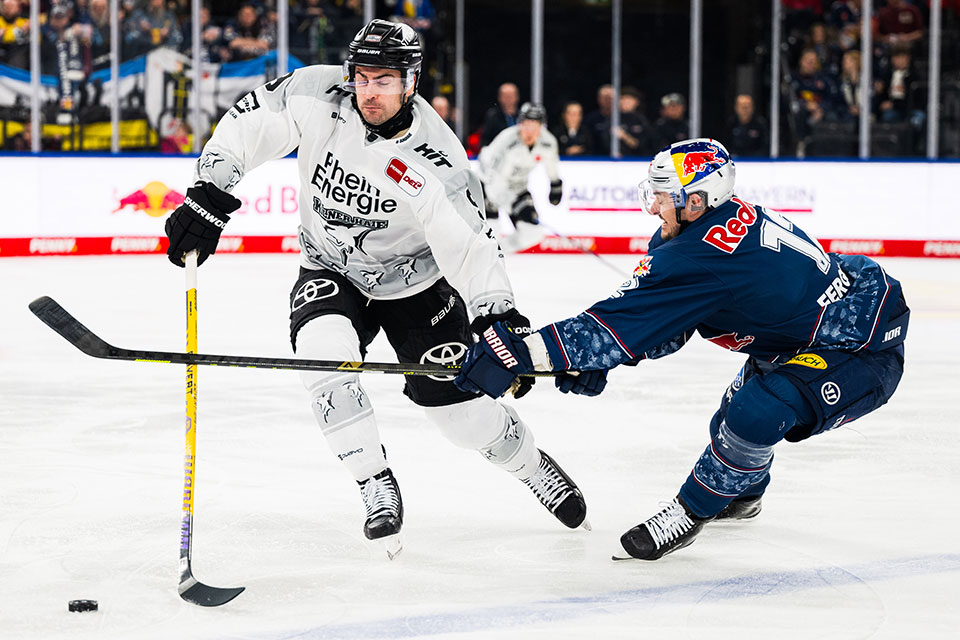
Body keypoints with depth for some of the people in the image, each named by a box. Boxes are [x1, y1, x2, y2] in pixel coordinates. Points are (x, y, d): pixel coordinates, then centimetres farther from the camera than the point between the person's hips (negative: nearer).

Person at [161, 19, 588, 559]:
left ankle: (534, 465, 30)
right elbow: (248, 125, -12)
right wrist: (209, 199, -20)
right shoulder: (315, 96, -21)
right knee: (323, 352, -29)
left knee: (458, 405, -3)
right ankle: (378, 487, -16)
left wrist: (499, 317, -38)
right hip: (331, 273, 2)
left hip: (415, 285, -2)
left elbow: (472, 245, -27)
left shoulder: (435, 163, -28)